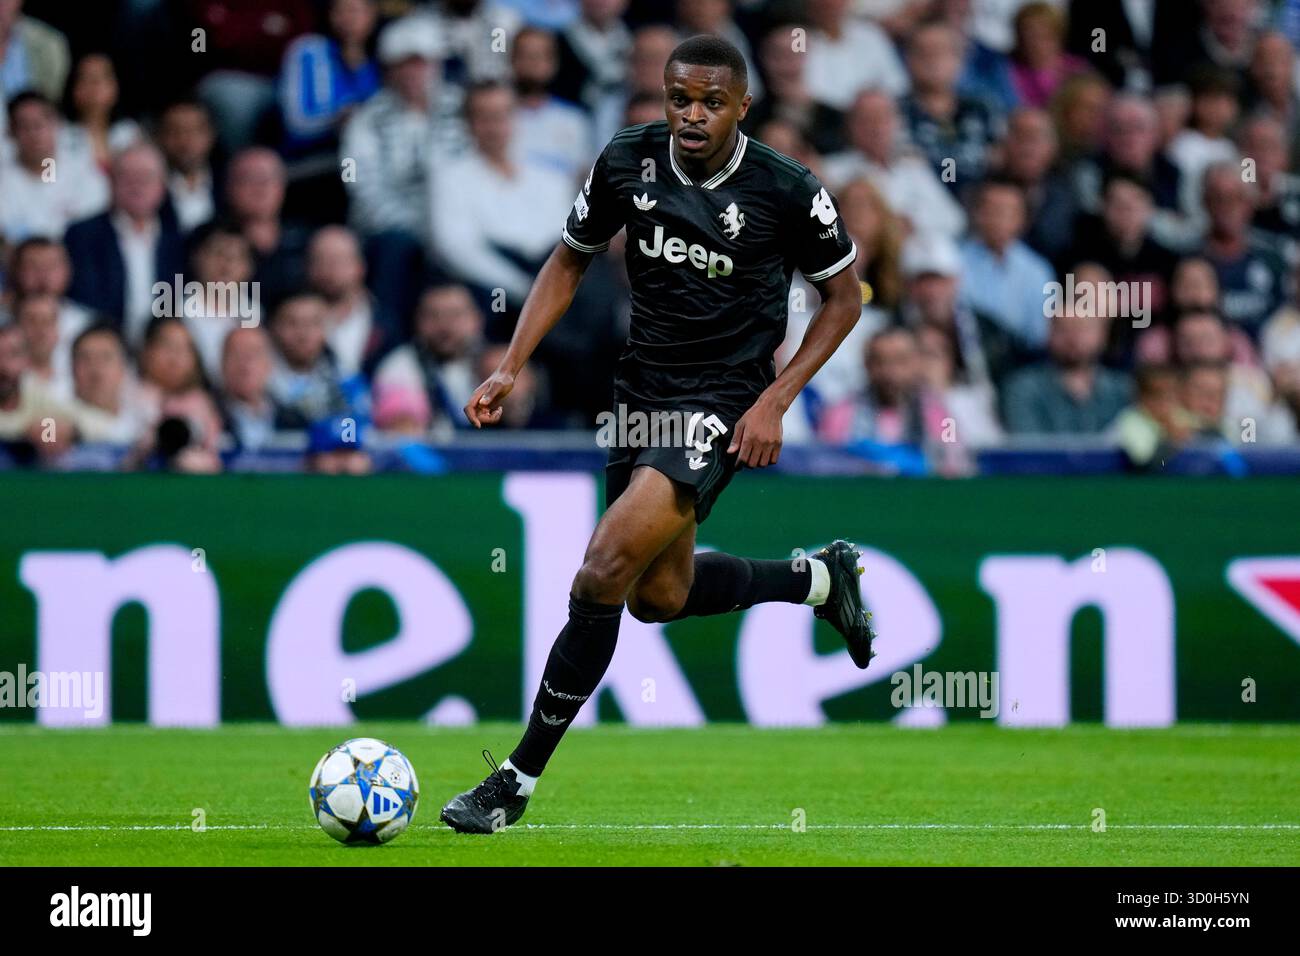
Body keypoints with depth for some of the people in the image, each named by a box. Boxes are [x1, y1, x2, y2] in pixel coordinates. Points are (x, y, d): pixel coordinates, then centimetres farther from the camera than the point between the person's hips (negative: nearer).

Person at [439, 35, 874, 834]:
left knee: (604, 574, -20)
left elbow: (844, 297, -1)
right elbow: (571, 260, 10)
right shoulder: (628, 161, -5)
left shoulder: (787, 191, -15)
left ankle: (518, 780, -12)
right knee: (659, 596, 17)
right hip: (641, 390, 6)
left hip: (722, 404, -6)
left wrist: (774, 401, -11)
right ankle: (820, 579, 43)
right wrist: (511, 368, 0)